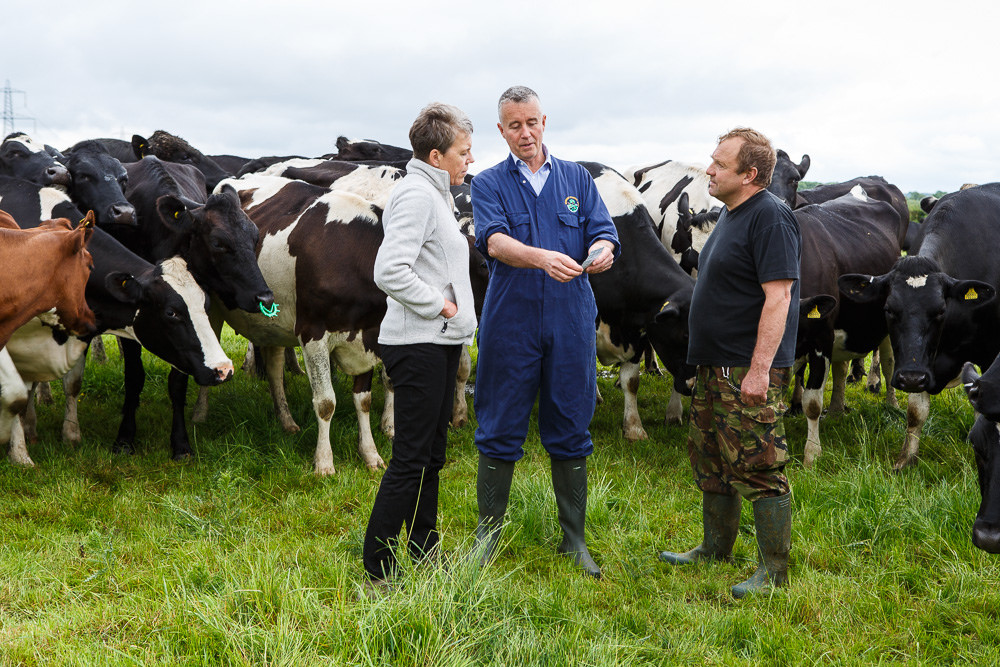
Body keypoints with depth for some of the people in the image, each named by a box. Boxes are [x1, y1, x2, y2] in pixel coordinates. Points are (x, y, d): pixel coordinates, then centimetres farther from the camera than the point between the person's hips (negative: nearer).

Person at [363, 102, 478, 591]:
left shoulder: (435, 194, 18)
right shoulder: (416, 195, -15)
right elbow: (389, 271, -26)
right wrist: (438, 304, -17)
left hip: (440, 343, 10)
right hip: (418, 344, -10)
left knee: (430, 457, 16)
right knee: (411, 460, -7)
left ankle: (426, 559, 26)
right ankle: (377, 573, 0)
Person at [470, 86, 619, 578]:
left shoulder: (576, 179, 12)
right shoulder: (489, 184, 4)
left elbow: (603, 233, 1)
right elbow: (494, 241, -14)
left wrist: (601, 250, -24)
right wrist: (542, 257, -34)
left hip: (570, 322, 2)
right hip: (509, 321, -2)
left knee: (570, 431, 8)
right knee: (500, 431, 5)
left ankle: (574, 539, 20)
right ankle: (488, 533, 20)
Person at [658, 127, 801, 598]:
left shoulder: (769, 217, -16)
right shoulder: (731, 214, 15)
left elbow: (778, 297, -22)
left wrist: (759, 370, -25)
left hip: (750, 368, -10)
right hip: (715, 365, 10)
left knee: (758, 469, -5)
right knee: (710, 459, 18)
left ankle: (772, 571, 5)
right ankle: (715, 548, 32)